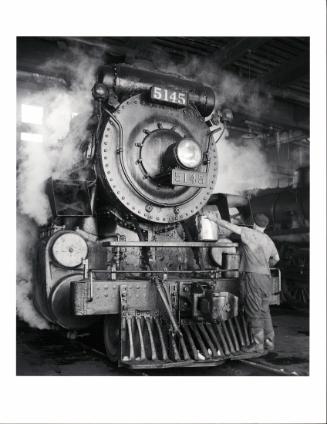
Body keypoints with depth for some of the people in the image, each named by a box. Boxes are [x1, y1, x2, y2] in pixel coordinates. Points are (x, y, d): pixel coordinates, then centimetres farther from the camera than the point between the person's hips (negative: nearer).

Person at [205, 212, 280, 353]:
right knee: (264, 311, 14)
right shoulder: (269, 241, 16)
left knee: (253, 312, -2)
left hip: (252, 277, -7)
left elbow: (230, 226, -7)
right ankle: (269, 342, 17)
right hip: (265, 278, 7)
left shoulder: (250, 234, -6)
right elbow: (276, 258, 33)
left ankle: (258, 344, 1)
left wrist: (215, 219, 6)